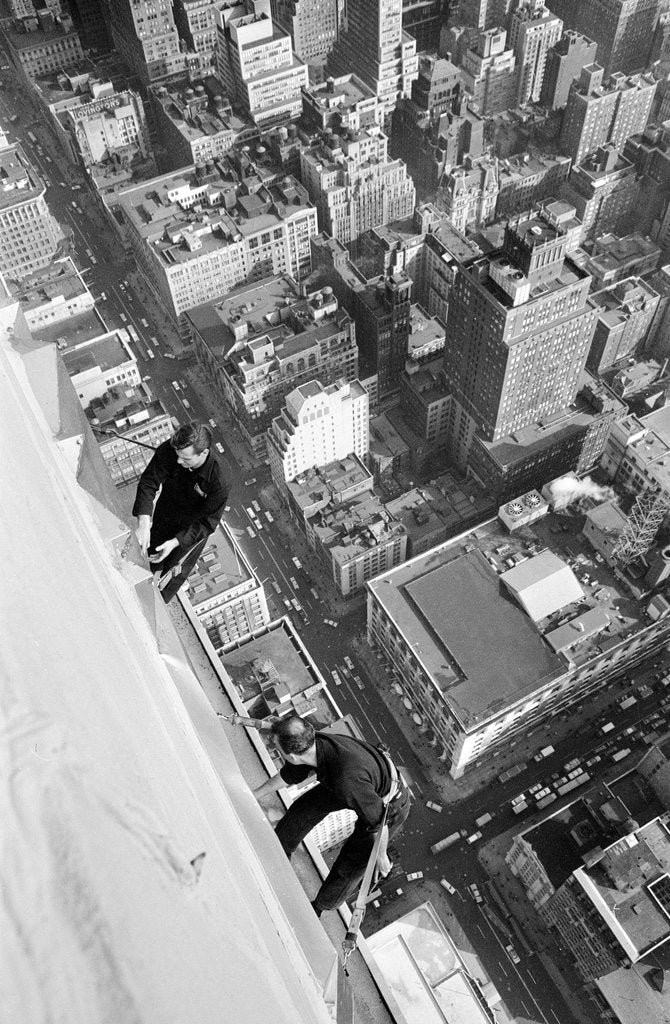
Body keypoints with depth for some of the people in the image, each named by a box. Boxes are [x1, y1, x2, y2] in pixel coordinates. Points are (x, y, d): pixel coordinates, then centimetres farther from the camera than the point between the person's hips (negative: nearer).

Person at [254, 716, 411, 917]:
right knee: (305, 807, 14)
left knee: (350, 863, 2)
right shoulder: (312, 743, -23)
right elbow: (287, 776, 0)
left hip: (388, 805, -7)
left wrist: (381, 856, -11)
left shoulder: (347, 782, -46)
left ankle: (319, 907, 31)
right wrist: (254, 795, 14)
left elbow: (379, 820, -30)